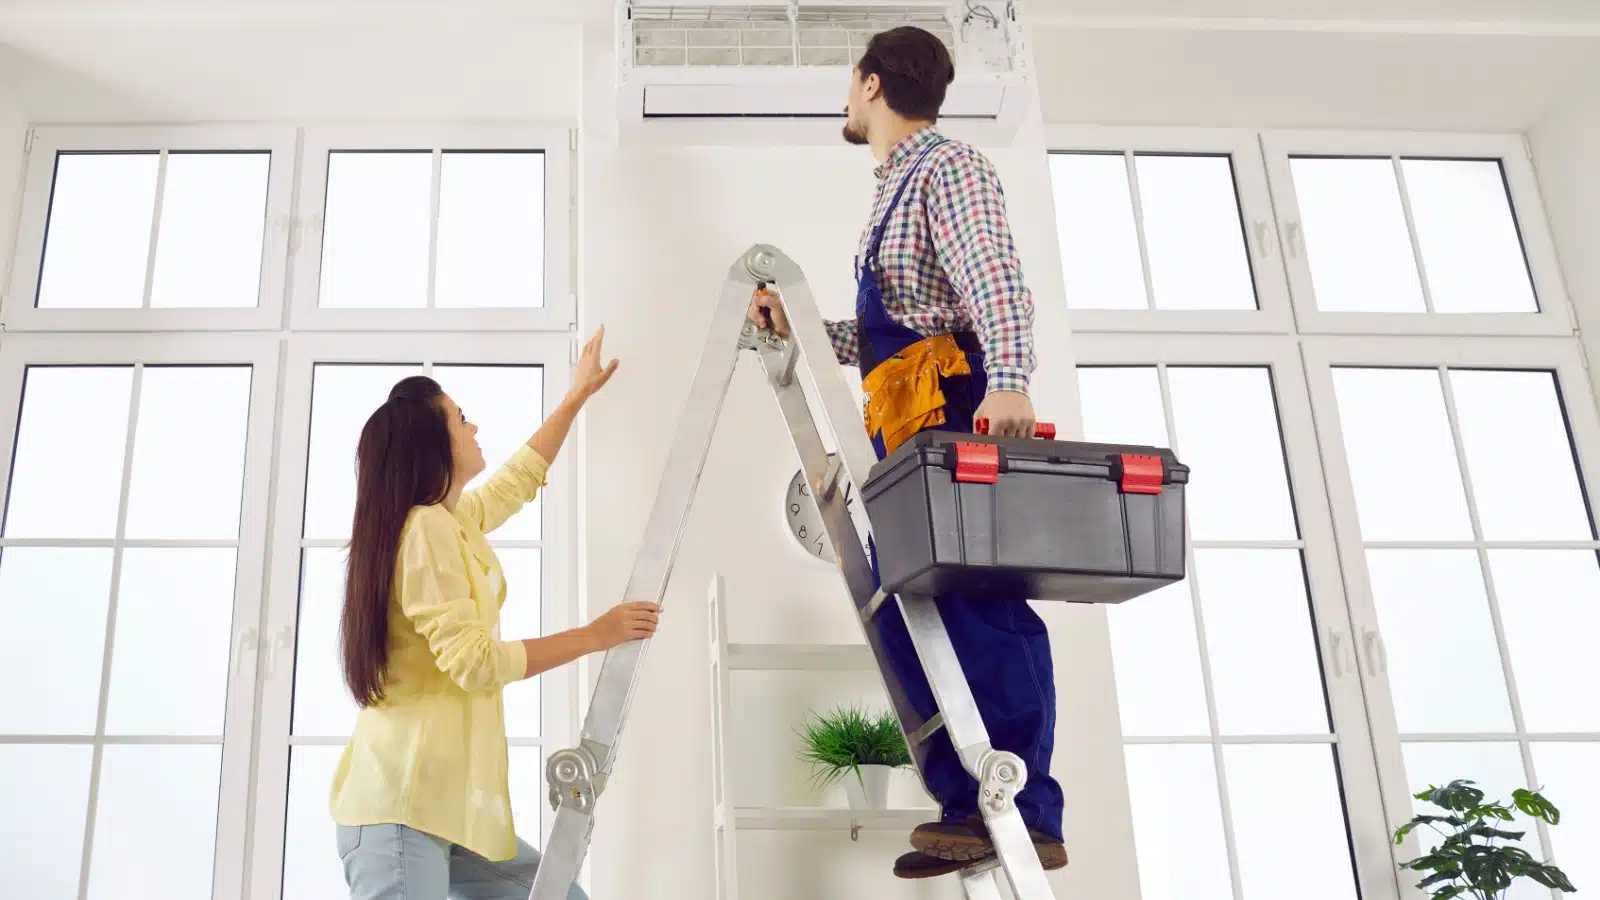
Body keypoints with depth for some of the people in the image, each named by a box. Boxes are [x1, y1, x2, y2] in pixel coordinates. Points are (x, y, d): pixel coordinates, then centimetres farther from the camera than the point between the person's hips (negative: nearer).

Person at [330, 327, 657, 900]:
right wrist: (596, 636, -11)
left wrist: (578, 396, 46)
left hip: (442, 798, 10)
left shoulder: (450, 522, 19)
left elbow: (521, 477, 36)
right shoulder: (427, 527, -12)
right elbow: (474, 661, -18)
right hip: (403, 800, -10)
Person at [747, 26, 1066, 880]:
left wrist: (1009, 381, -34)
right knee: (909, 619, 5)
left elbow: (995, 282, -19)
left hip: (957, 418, -10)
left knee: (982, 615, -13)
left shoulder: (948, 168, -2)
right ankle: (968, 809, 8)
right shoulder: (898, 189, 27)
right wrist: (800, 327, 24)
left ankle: (1030, 819, -11)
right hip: (911, 435, 10)